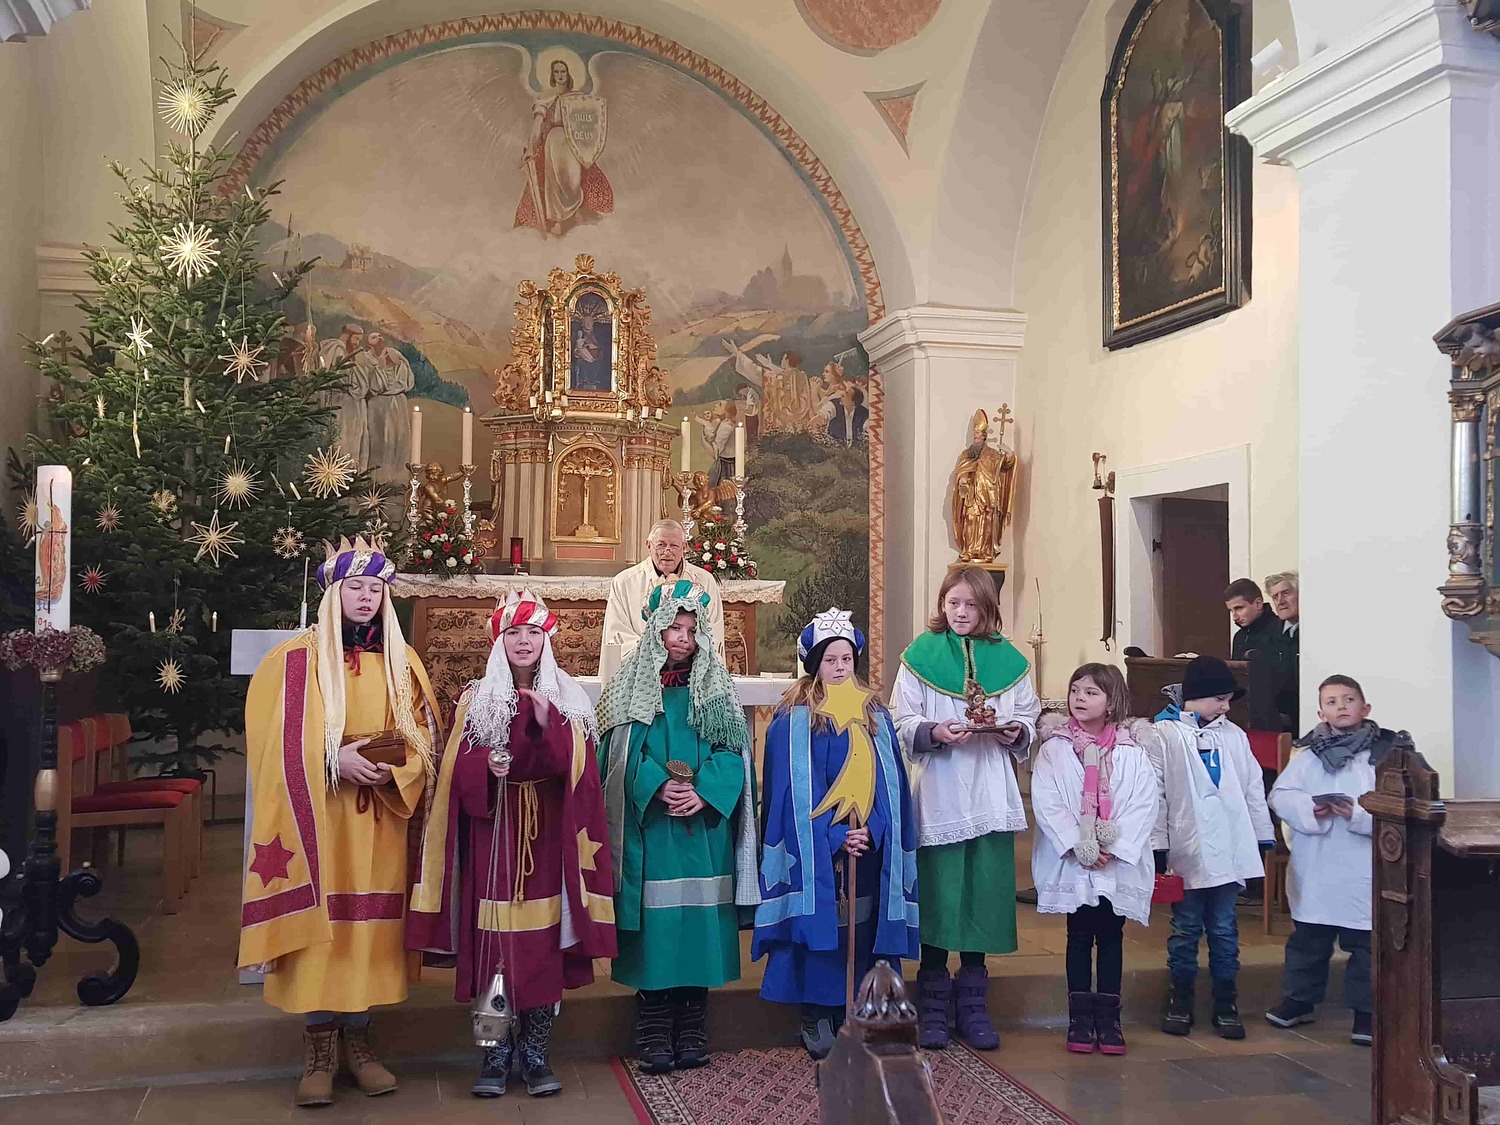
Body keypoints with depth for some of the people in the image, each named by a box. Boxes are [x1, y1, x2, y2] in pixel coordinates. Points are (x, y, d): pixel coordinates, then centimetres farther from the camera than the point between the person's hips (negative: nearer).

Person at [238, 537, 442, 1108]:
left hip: (379, 819, 3)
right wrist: (332, 760, -20)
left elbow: (423, 735, 9)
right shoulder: (293, 659, -2)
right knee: (319, 922, -2)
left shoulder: (402, 662, 8)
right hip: (315, 816, -3)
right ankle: (320, 1050, 9)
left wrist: (393, 768, -11)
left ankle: (358, 1041, 18)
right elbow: (274, 741, -7)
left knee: (369, 923, 6)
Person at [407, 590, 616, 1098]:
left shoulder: (567, 700, 6)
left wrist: (547, 724, -20)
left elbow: (573, 766, -4)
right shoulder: (475, 699, 6)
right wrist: (486, 765, -19)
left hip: (545, 834, 0)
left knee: (544, 942, 0)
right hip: (493, 834, 0)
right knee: (493, 942, -2)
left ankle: (536, 1053, 12)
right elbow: (457, 771, 2)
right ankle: (496, 1054, 10)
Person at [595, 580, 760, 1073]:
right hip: (650, 830, -1)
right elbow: (625, 754, -2)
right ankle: (654, 1040, 7)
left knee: (699, 925, 2)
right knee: (656, 923, -2)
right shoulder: (633, 689, 5)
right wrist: (660, 787, -18)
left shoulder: (715, 689, 9)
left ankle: (692, 1034, 13)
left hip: (704, 828, 2)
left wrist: (703, 791, -14)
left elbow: (731, 751, 2)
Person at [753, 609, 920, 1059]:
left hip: (870, 847, 3)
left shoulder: (874, 714, 10)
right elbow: (794, 790, -8)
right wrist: (834, 836, -15)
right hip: (814, 848, -3)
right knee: (820, 923, -1)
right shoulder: (793, 718, -2)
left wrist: (871, 831, -9)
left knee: (864, 923, 5)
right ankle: (816, 1017, 11)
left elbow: (890, 783, 6)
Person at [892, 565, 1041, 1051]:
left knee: (985, 893, 5)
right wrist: (934, 733, -20)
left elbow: (1030, 722, 10)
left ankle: (972, 1002, 18)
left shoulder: (1008, 660, 10)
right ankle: (934, 1005, 13)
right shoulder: (919, 655, 3)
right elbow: (903, 723, -2)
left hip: (991, 798, 2)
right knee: (937, 895, 0)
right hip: (937, 795, -2)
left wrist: (1015, 733, -11)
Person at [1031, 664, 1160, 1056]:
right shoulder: (1055, 747, 0)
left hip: (1119, 862, 0)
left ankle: (1108, 1017, 16)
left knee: (1111, 937, 8)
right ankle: (1079, 1017, 15)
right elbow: (1046, 802, -8)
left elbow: (1144, 804, -6)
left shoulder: (1132, 749, 0)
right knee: (1079, 937, 7)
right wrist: (1078, 846, -16)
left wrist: (1114, 848, -15)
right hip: (1072, 861, 0)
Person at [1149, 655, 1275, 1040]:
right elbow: (1155, 794, -5)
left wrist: (1262, 838, 10)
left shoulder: (1233, 735, 9)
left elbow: (1253, 789, 12)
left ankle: (1226, 1005, 18)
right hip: (1186, 851, -3)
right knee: (1185, 929, 7)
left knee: (1225, 931, 9)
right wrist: (1157, 847, -8)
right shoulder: (1164, 734, -3)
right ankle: (1180, 1003, 19)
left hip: (1228, 850, 3)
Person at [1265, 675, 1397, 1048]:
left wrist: (1359, 814, -23)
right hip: (1314, 872, 3)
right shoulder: (1308, 755, 4)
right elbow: (1280, 796, -1)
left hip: (1364, 872, -3)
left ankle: (1366, 1010, 21)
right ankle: (1299, 1000, 30)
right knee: (1307, 940, 16)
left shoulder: (1385, 753, -4)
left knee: (1365, 944, 7)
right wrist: (1309, 809, -18)